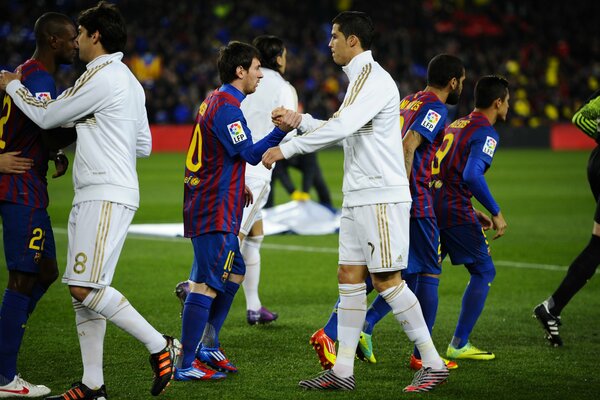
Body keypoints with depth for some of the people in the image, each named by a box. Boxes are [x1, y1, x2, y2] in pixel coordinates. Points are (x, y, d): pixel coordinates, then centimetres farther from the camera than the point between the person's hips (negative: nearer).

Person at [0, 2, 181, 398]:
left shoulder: (100, 77, -12)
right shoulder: (129, 80, 20)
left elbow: (46, 116, -4)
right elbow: (144, 145, 23)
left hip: (107, 196, -10)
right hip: (93, 197, 10)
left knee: (85, 288, -16)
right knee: (83, 291, 8)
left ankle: (161, 346, -10)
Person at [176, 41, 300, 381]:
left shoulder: (215, 102, 18)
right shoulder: (227, 107, -15)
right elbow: (251, 154, -21)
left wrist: (238, 186, 26)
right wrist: (281, 131, -30)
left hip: (207, 206, 11)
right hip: (216, 212, -11)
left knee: (234, 273, 18)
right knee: (207, 283, -10)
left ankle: (208, 348, 23)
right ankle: (187, 364, -9)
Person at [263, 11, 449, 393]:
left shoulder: (374, 79, -14)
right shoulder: (360, 80, 17)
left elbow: (340, 127, -25)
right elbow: (342, 129, 29)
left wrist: (287, 149, -21)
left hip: (382, 198, -10)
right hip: (358, 199, 10)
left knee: (386, 279, -9)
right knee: (350, 277, 6)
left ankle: (433, 363, -3)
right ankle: (343, 370, 7)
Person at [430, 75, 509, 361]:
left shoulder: (455, 125, 18)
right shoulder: (486, 133, -8)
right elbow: (472, 175, -23)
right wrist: (495, 213, -17)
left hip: (429, 205, 8)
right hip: (455, 210, -8)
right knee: (484, 272, 7)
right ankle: (459, 345, 8)